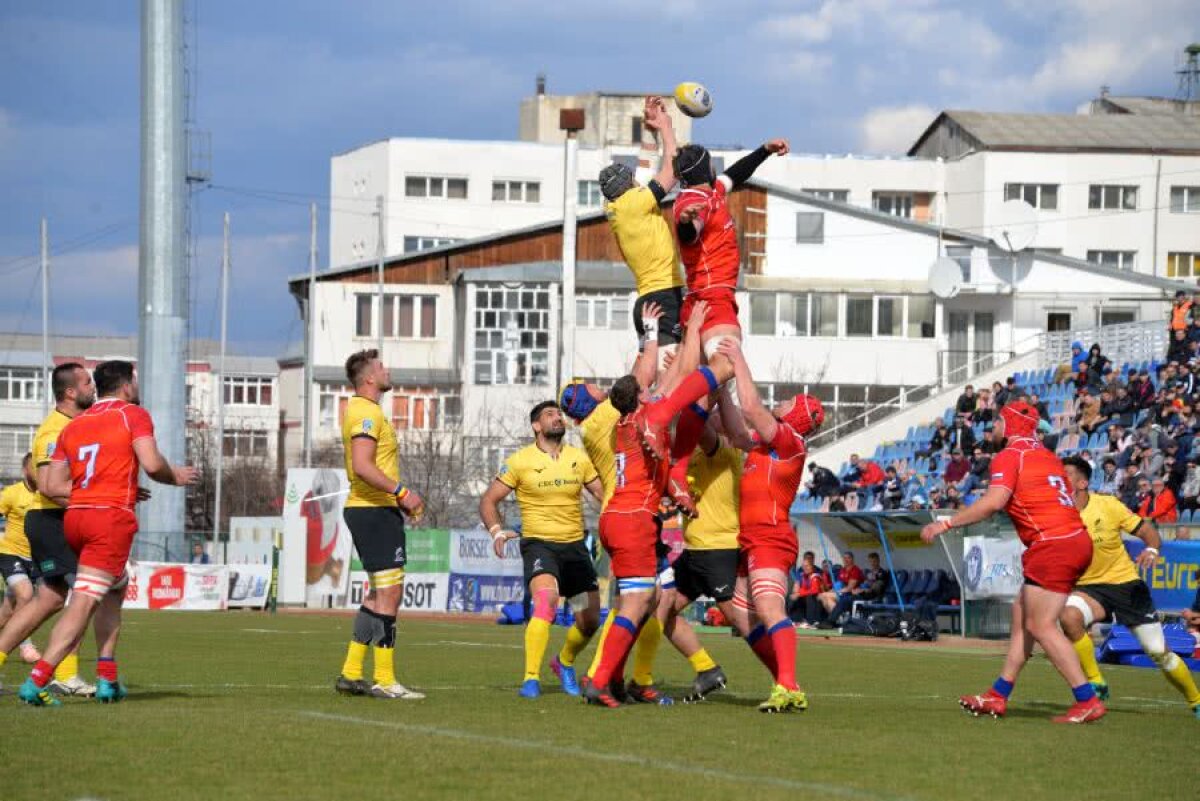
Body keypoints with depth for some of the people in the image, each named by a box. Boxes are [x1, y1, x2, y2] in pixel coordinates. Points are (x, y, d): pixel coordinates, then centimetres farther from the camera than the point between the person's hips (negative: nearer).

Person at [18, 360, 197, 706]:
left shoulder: (73, 425, 17)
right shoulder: (133, 415, 1)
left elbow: (50, 485, 12)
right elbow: (152, 464, -14)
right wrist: (175, 477, 7)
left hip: (74, 517, 7)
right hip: (112, 519, -7)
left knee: (116, 588, 25)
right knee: (83, 604, -10)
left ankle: (107, 678, 17)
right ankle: (36, 682, -20)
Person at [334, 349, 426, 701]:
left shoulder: (357, 409, 19)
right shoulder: (368, 412, -14)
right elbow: (362, 467, -25)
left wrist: (398, 497, 20)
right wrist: (402, 492, -23)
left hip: (363, 509, 11)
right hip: (375, 511, -11)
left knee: (379, 594, 15)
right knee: (390, 593, -10)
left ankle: (351, 673, 15)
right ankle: (384, 681, -10)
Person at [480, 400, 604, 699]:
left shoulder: (579, 459, 7)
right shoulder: (520, 461, -2)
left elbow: (604, 495, 12)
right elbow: (489, 500, 3)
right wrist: (497, 531, -15)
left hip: (575, 545, 5)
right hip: (538, 543, -4)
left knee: (590, 621, 8)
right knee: (546, 600, -31)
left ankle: (565, 663, 39)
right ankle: (531, 678, -30)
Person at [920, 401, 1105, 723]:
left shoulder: (1009, 456, -7)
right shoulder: (1047, 456, 19)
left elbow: (994, 501, -21)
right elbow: (1071, 500, 19)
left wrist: (947, 523, -18)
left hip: (1053, 546, -9)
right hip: (1076, 538, 9)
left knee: (1041, 625, -8)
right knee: (1021, 615, 14)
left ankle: (1087, 701, -11)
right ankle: (997, 697, 18)